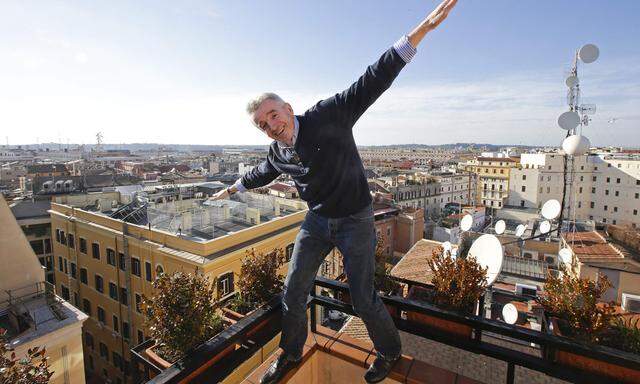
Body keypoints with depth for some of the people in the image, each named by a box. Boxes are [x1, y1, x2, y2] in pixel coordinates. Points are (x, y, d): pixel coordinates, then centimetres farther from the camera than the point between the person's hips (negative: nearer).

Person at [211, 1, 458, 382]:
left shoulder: (328, 116, -17)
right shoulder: (278, 153, -1)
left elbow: (374, 80, -23)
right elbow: (261, 173, 21)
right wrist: (232, 189, 38)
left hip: (355, 221, -5)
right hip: (316, 222, 6)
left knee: (363, 298, 4)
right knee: (293, 291, 10)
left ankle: (390, 352, 36)